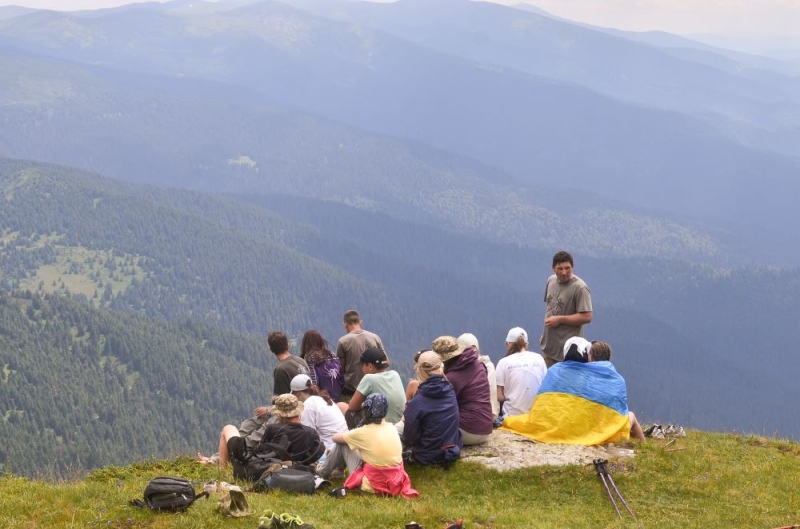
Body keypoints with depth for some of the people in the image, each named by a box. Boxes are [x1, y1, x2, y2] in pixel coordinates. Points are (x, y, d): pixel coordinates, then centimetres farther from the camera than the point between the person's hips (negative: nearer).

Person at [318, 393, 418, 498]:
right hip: (395, 482, 6)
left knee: (342, 444, 8)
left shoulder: (364, 433, -14)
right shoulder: (392, 429, 0)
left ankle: (323, 472, 31)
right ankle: (337, 470, 42)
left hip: (372, 485, -6)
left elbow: (335, 438, 2)